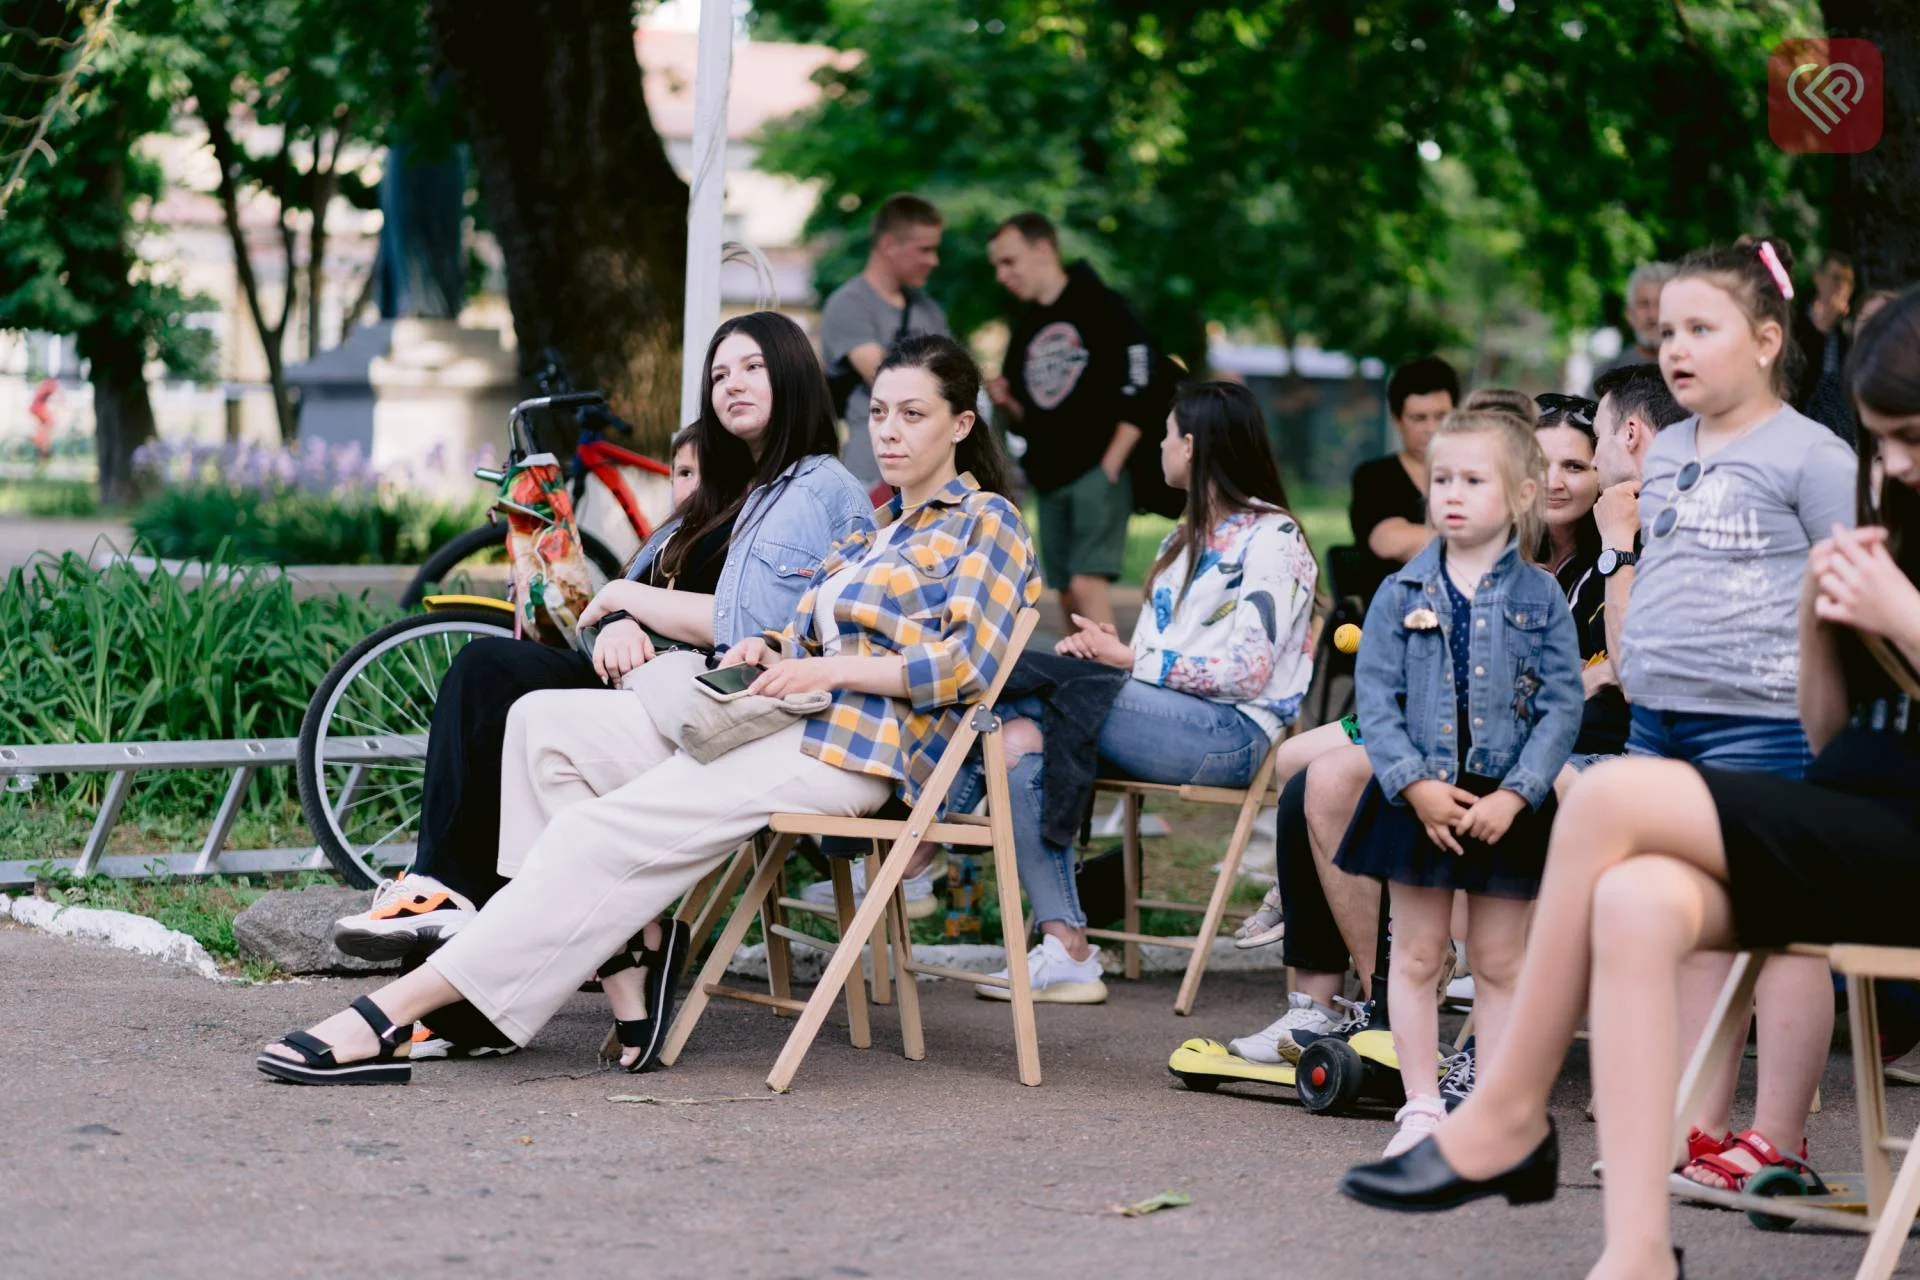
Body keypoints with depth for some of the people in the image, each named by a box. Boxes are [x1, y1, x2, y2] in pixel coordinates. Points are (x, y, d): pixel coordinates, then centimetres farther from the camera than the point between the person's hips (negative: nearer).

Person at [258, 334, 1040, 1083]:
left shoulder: (985, 523, 3)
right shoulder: (874, 534, 29)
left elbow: (967, 665, -11)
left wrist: (824, 669, -16)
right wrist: (768, 652, 0)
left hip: (858, 744, -9)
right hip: (786, 721, 9)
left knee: (600, 832, -24)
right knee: (546, 721, -8)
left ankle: (394, 1013, -31)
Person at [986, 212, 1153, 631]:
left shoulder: (1102, 308, -5)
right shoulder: (1025, 328, 17)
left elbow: (1141, 391, -11)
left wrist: (1111, 465, -15)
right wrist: (1007, 401, 0)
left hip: (1098, 474, -7)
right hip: (1049, 479, 7)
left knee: (1087, 585, -18)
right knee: (1067, 597, 7)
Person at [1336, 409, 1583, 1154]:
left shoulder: (1540, 598, -1)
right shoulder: (1401, 595, 1)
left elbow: (1562, 705, -4)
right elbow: (1374, 696, -3)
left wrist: (1515, 794, -14)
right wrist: (1415, 785, -14)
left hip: (1507, 804, -1)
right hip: (1418, 801, 1)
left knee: (1500, 962, 6)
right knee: (1416, 955, 6)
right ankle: (1421, 1107, 14)